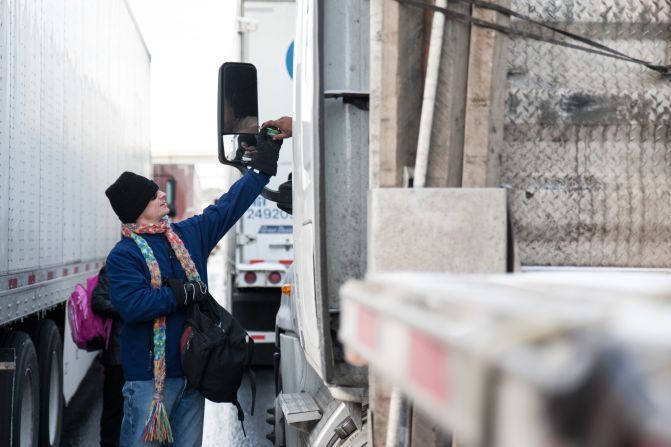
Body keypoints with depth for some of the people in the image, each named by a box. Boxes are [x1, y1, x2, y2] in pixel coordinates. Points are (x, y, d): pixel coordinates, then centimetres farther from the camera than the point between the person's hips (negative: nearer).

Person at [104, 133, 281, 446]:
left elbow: (229, 206, 17)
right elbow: (131, 304, -23)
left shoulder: (189, 233, 10)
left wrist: (262, 166, 17)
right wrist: (183, 293, -16)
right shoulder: (123, 255, -10)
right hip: (149, 375, -6)